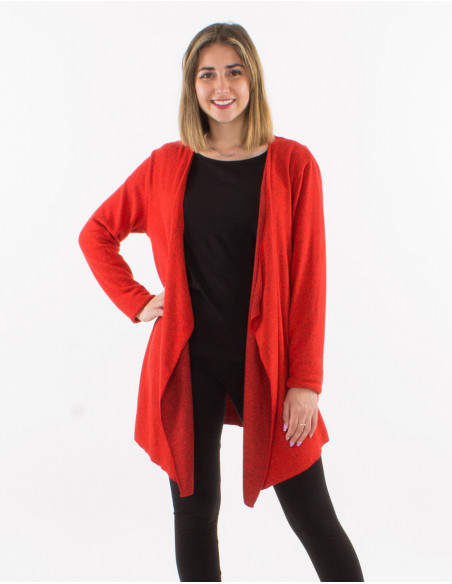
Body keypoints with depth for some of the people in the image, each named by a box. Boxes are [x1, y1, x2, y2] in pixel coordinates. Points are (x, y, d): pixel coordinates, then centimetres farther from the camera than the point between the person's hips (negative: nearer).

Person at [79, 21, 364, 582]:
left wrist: (305, 382, -8)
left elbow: (308, 280, -5)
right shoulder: (167, 165, 3)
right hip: (188, 363, 2)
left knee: (313, 518, 3)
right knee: (195, 511, 12)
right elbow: (96, 234, 15)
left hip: (265, 362, -2)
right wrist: (136, 302, 4)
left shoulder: (292, 164, -3)